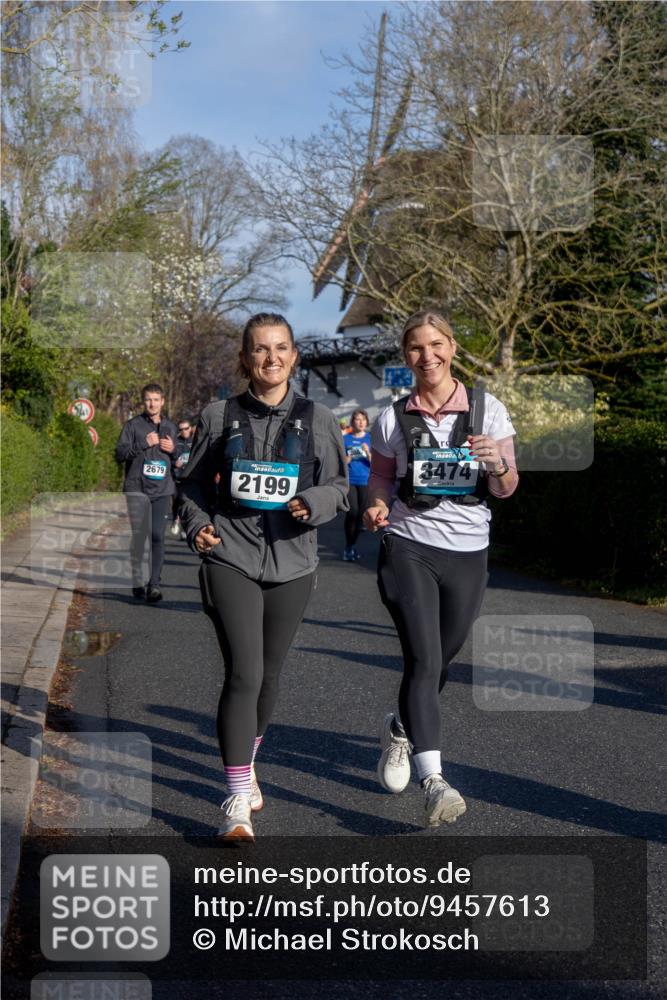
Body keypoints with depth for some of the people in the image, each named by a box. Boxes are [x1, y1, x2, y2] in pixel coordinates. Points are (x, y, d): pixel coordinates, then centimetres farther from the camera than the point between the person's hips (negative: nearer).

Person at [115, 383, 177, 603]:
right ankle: (137, 581, 9)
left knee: (158, 536, -4)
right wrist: (144, 444, -13)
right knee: (138, 535, -2)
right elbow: (119, 453, -3)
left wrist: (173, 449, 1)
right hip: (137, 488, -2)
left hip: (162, 490, 2)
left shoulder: (170, 427, 16)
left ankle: (154, 583, -4)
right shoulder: (133, 425, 5)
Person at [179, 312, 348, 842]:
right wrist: (197, 524, -5)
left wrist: (313, 502, -11)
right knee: (243, 673, -14)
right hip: (230, 558, -2)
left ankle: (248, 761, 40)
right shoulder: (220, 417, 4)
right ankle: (238, 801, -8)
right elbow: (194, 483, 13)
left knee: (268, 674, 13)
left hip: (291, 561, 2)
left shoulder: (318, 419, 5)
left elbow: (339, 486, 10)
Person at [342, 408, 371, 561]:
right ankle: (348, 547, -1)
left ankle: (352, 545, 24)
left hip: (365, 481, 2)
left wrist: (368, 453, -14)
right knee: (352, 512, -15)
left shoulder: (370, 439, 6)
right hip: (349, 481, -2)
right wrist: (348, 458, -13)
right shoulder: (346, 439, 4)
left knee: (361, 514, 5)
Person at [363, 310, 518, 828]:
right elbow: (381, 477, 12)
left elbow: (506, 490, 2)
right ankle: (433, 780, -19)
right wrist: (377, 505, -10)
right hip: (408, 547, -2)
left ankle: (400, 728, 43)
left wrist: (498, 464, -20)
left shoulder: (487, 408, 1)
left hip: (468, 553, 2)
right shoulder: (394, 418, 2)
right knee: (423, 659, -16)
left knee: (442, 659, 13)